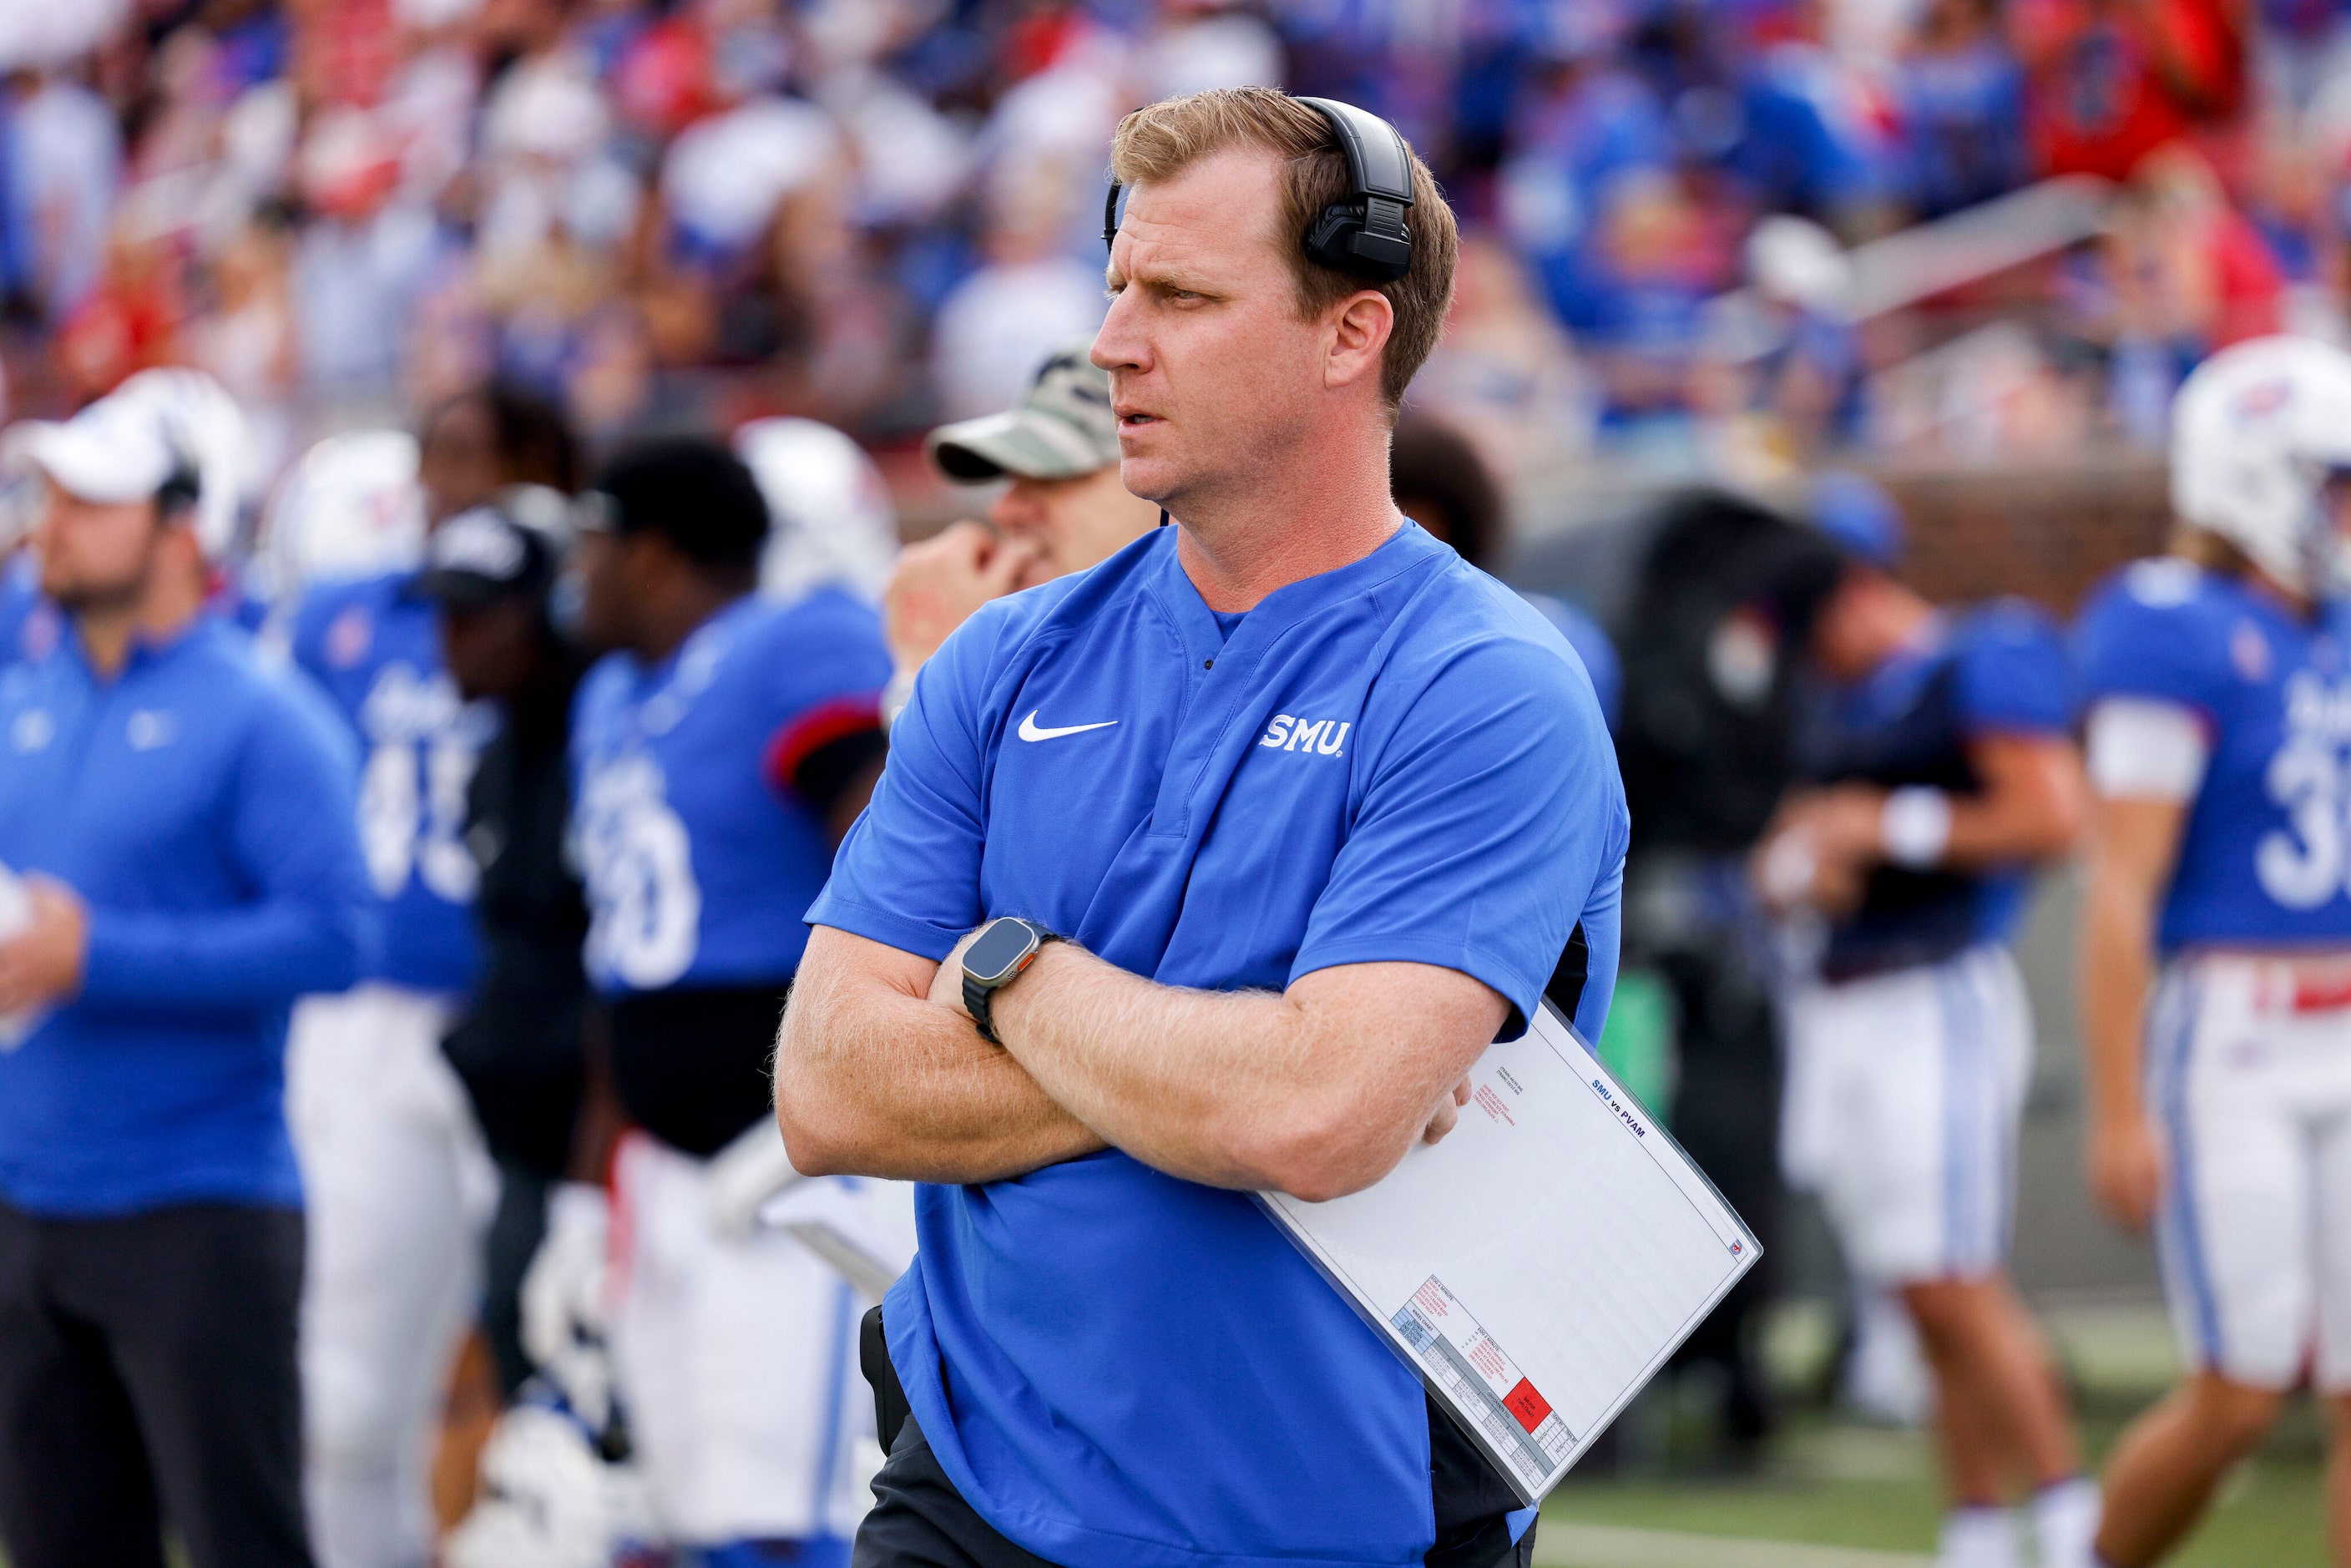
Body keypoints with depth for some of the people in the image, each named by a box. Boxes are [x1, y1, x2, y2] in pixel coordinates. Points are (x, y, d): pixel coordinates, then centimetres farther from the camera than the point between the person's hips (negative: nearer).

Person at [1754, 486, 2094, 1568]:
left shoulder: (1984, 664, -6)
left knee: (1951, 1286, -13)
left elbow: (2052, 817, -16)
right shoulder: (1836, 704, 18)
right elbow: (1782, 861, 21)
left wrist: (1888, 827, -12)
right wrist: (1799, 868, -3)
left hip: (1937, 1002, -8)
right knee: (1938, 1298, 8)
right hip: (1840, 1012, 8)